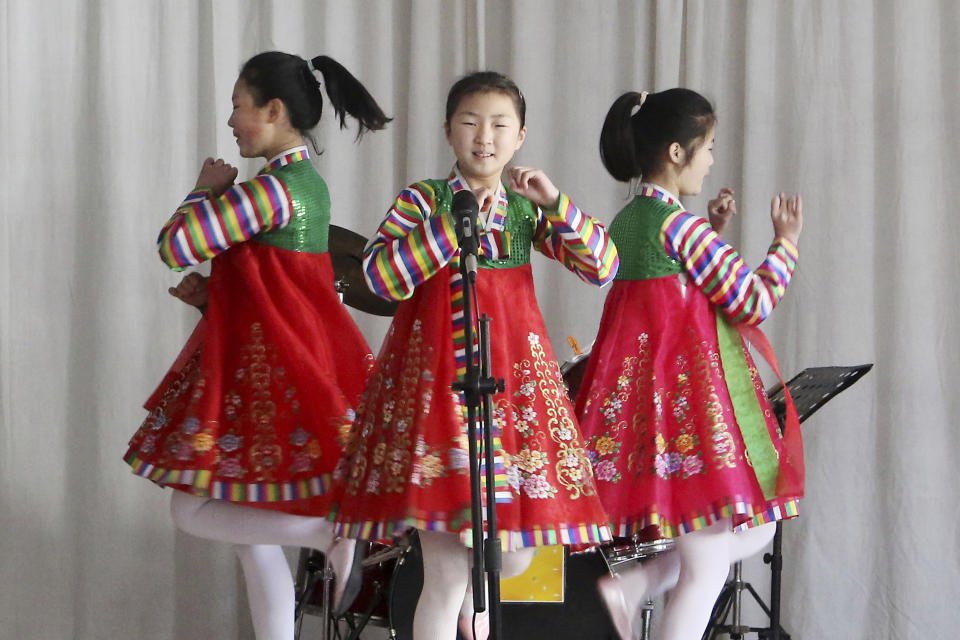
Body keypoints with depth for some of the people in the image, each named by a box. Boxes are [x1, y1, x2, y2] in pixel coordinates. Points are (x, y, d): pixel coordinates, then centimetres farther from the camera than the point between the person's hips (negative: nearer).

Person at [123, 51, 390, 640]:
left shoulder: (273, 187, -18)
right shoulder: (307, 181, 13)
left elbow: (175, 246, -19)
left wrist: (207, 190, -2)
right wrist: (213, 294, 7)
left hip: (266, 367, -10)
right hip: (276, 362, 10)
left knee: (192, 510, -5)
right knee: (252, 529, 12)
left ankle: (336, 529, -14)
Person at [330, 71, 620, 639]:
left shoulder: (529, 208, 9)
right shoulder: (423, 199, 0)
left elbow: (604, 267, 1)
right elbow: (381, 276, -14)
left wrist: (556, 203, -10)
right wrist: (456, 224, -17)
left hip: (513, 373, 4)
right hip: (438, 375, -4)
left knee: (515, 555, 6)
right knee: (446, 575, -5)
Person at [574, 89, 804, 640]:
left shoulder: (626, 221, 12)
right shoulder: (679, 223, -14)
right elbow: (753, 302, -12)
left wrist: (710, 233, 19)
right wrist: (786, 243, 2)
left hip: (643, 381, 9)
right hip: (690, 389, -9)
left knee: (755, 530, 17)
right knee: (708, 569, -4)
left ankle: (631, 587, 5)